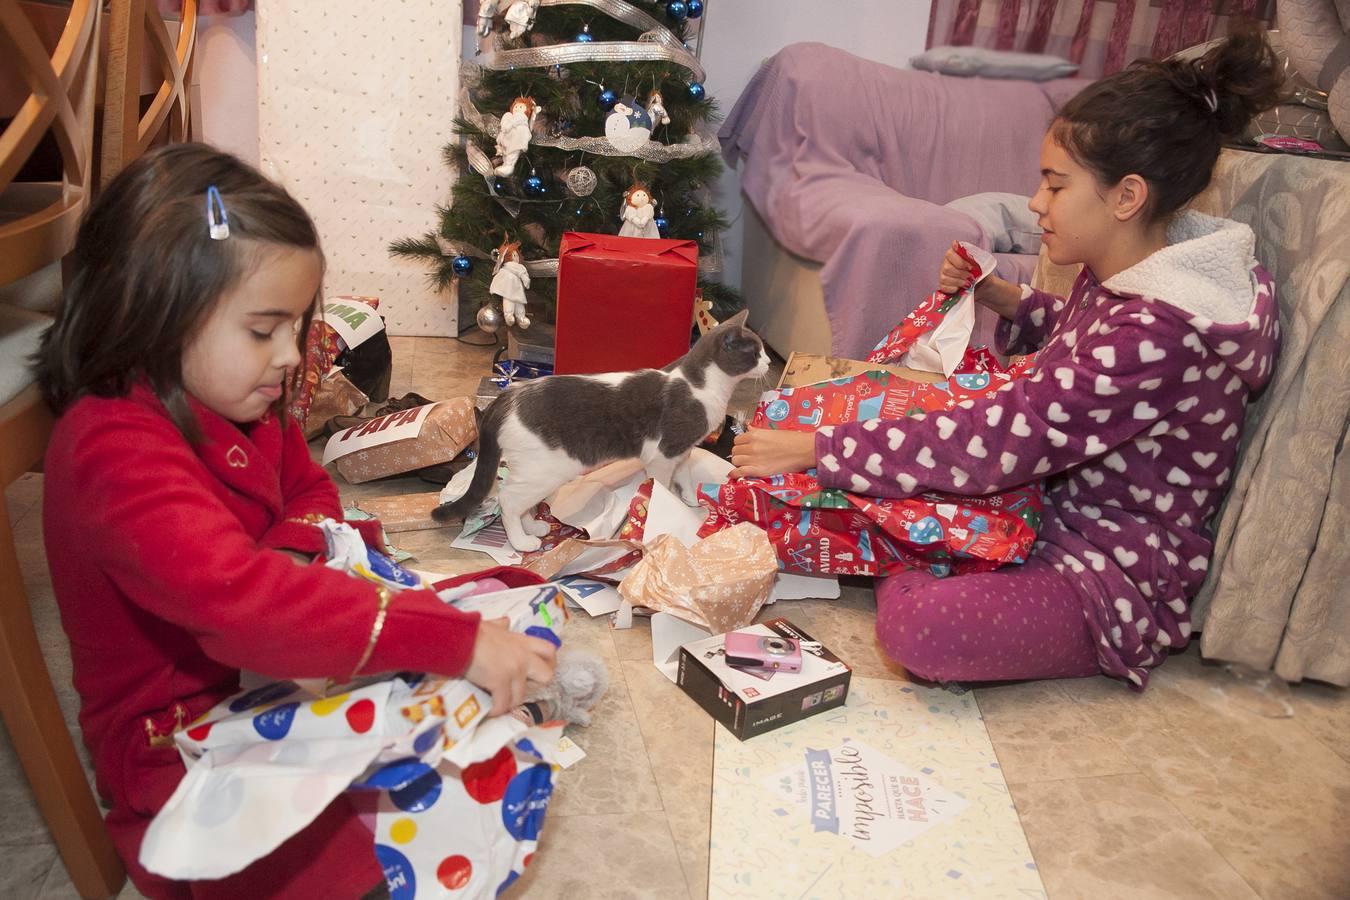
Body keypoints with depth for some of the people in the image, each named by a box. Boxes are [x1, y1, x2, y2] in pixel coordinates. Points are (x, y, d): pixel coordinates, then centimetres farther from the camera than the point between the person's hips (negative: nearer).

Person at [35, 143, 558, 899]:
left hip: (269, 673, 8)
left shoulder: (238, 399, -2)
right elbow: (239, 603, -43)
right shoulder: (116, 451, -29)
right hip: (178, 734, -8)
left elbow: (310, 488, 12)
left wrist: (291, 553, -13)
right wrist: (454, 640, -45)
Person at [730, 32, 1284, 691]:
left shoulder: (1162, 332, -30)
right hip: (1053, 506, 9)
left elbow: (995, 442, -32)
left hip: (1116, 575, -8)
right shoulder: (1122, 273, 0)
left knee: (922, 629, -33)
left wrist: (816, 449, -28)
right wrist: (1001, 300, 3)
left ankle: (902, 573, -5)